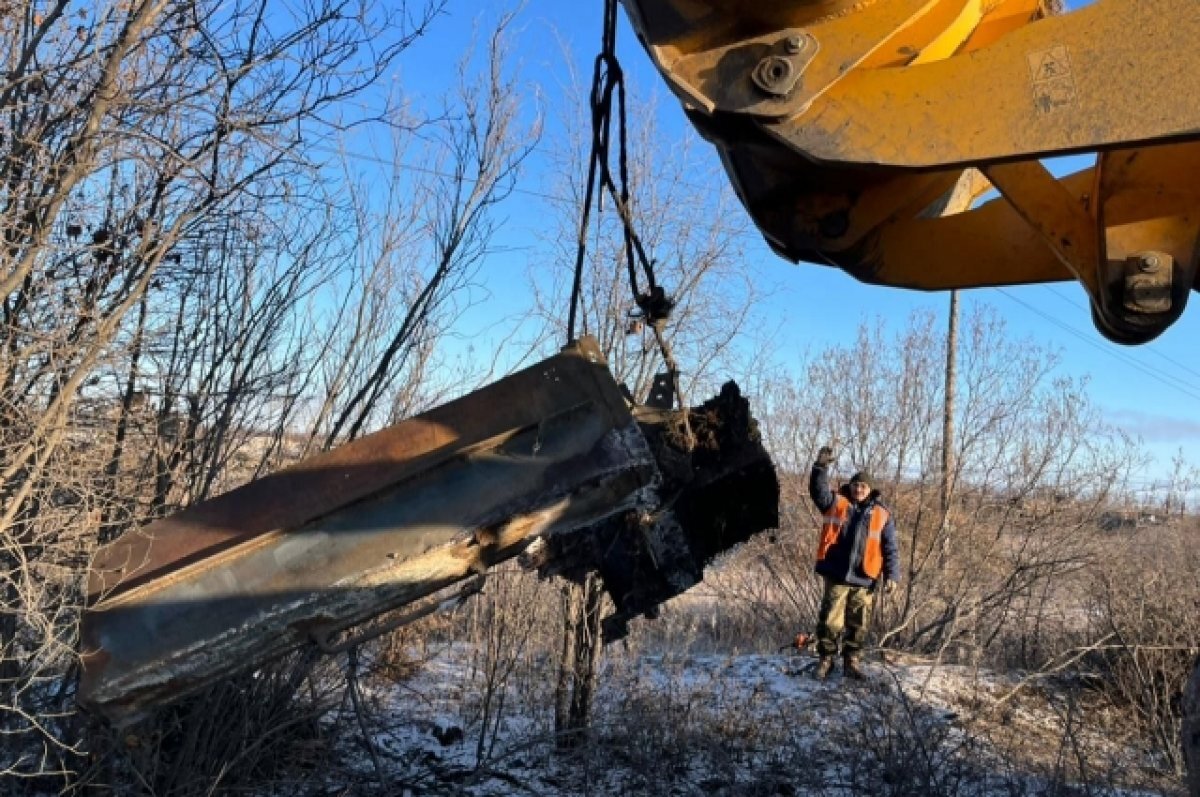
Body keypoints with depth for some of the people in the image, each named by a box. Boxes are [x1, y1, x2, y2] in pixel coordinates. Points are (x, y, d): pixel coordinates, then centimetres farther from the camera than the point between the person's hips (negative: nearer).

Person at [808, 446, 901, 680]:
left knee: (858, 625, 9)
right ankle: (825, 659, 15)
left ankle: (852, 661, 21)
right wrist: (821, 467, -25)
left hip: (864, 580, 1)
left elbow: (890, 548, 6)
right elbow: (818, 490, -12)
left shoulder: (882, 514, 6)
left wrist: (892, 575, -3)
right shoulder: (836, 503, 5)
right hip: (837, 576, -1)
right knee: (830, 621, 2)